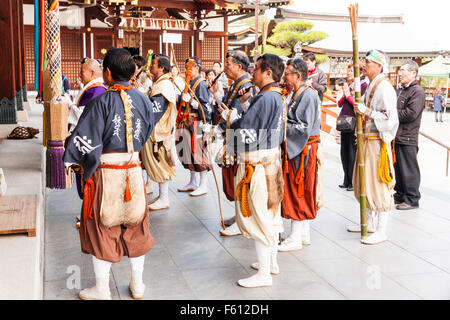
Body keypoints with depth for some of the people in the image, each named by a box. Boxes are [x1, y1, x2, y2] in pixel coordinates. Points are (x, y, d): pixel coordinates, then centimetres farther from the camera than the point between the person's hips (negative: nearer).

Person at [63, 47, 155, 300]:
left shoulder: (102, 102, -15)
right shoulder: (143, 101, 0)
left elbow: (86, 139, -15)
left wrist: (71, 159, 2)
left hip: (104, 172, -4)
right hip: (133, 171, 4)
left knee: (102, 229, 9)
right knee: (135, 226, 17)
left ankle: (102, 290, 20)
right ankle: (138, 284, 28)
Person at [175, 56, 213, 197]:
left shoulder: (201, 84, -10)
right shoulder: (189, 83, 16)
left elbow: (206, 106, -17)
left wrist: (191, 101, -24)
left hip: (197, 124, -9)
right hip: (187, 124, 9)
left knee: (199, 152, -5)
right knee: (189, 152, 13)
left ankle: (203, 185, 3)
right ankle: (193, 182, 23)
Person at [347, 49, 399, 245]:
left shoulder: (384, 88, -15)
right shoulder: (371, 86, 15)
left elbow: (390, 118, -22)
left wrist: (367, 111, -21)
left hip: (378, 142, -10)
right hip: (366, 141, 10)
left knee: (379, 185, -6)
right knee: (364, 183, 17)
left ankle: (381, 231, 2)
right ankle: (370, 223, 31)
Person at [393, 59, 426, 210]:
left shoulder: (418, 91, -10)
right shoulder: (399, 90, 17)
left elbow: (411, 114, -20)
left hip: (407, 138, -8)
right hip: (395, 136, 8)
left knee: (409, 169, -2)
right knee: (397, 168, 15)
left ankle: (412, 199, 7)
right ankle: (400, 195, 27)